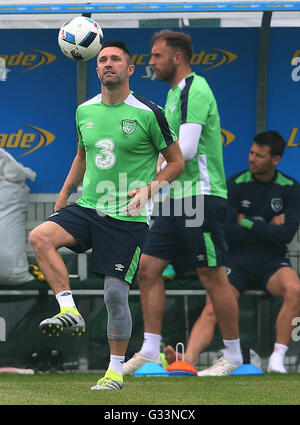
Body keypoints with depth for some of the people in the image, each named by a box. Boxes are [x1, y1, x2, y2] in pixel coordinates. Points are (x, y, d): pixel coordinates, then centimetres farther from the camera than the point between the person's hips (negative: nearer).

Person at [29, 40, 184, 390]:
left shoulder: (148, 114, -7)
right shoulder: (84, 111, 8)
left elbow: (177, 162, 1)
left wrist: (149, 188, -14)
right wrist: (64, 195, 18)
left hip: (127, 218, -4)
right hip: (87, 207, 5)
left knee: (115, 294, -6)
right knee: (39, 237, -22)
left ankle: (116, 371, 9)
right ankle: (69, 311, -19)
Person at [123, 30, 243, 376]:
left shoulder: (195, 90, -13)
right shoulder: (175, 92, 18)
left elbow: (185, 150, -21)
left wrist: (157, 163, -8)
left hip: (201, 195, -10)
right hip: (177, 200, 10)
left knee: (213, 276, -3)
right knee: (148, 268, 6)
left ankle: (233, 355, 6)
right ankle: (150, 350, 11)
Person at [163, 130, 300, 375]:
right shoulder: (236, 184, 1)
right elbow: (228, 232, -7)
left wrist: (248, 223, -8)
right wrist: (267, 227, -5)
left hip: (272, 261, 0)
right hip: (237, 260, 0)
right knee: (212, 308, -25)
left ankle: (278, 359, -28)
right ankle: (188, 359, -43)